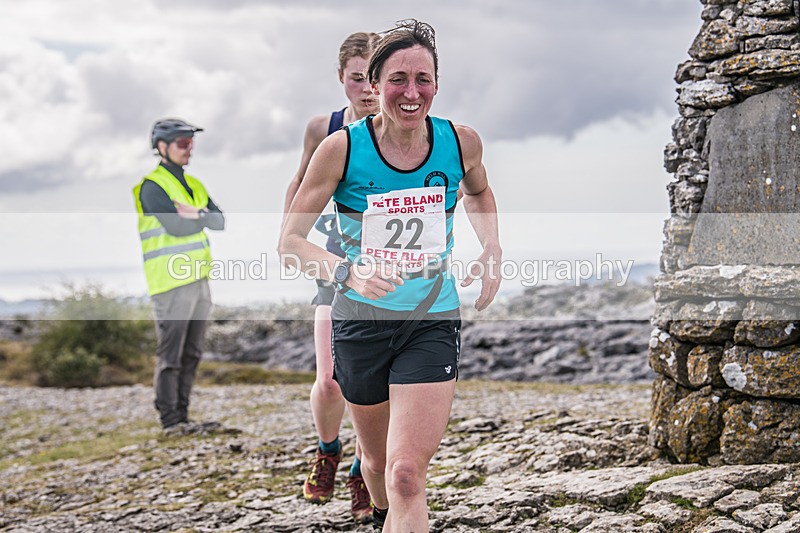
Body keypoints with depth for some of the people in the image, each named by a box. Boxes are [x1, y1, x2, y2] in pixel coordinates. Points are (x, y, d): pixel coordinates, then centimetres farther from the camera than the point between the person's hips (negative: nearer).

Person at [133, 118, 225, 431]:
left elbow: (220, 221, 5)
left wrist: (196, 214, -14)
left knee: (191, 354, 11)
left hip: (198, 279, 8)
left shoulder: (193, 185, 17)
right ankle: (169, 420, -1)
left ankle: (182, 416, 18)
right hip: (170, 283, -8)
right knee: (170, 355, -5)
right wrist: (205, 217, -4)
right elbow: (175, 226, -20)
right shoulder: (152, 186, -8)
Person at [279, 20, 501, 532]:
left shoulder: (461, 141, -6)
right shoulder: (341, 148, -13)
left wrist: (492, 249, 4)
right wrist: (346, 272, -28)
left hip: (433, 322, 0)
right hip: (361, 321, 0)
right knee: (378, 461, 20)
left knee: (407, 475, -15)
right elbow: (290, 242, -10)